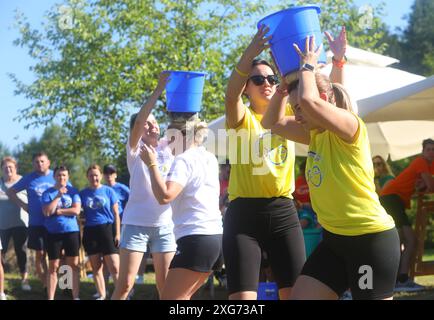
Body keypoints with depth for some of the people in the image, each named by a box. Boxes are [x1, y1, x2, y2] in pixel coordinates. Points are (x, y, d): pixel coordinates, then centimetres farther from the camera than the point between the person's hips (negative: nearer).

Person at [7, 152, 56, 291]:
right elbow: (10, 191, 11)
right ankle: (45, 286, 16)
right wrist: (22, 204, -1)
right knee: (40, 254, 6)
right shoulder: (29, 178, 3)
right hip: (36, 223, 1)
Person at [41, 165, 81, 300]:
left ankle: (76, 297, 6)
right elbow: (47, 212, -11)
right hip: (53, 233, 0)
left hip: (71, 231, 0)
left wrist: (57, 211, -8)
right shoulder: (48, 193, 2)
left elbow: (76, 210, -8)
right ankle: (50, 298, 8)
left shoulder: (73, 191, 4)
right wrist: (58, 196, -14)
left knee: (74, 265, 2)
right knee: (53, 267, 3)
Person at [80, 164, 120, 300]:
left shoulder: (108, 191, 1)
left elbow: (116, 214, 2)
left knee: (114, 267, -9)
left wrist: (118, 233, -4)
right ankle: (102, 296, 17)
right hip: (90, 231, 3)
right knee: (96, 267, 8)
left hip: (107, 229, -3)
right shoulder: (83, 193, 8)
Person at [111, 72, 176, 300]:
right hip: (136, 223, -3)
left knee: (166, 285, 4)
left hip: (165, 225, 3)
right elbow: (138, 120, -17)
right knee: (125, 284, -4)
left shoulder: (168, 148, 11)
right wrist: (159, 89, -22)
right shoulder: (135, 149, -1)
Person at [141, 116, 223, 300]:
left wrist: (152, 164, -12)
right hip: (215, 237, 9)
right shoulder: (209, 159, 17)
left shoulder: (184, 160, -8)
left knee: (170, 298, -9)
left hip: (196, 239, -9)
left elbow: (164, 196, -22)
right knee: (181, 297, 16)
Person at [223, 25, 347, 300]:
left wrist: (339, 60, -16)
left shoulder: (289, 114, 12)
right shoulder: (241, 119, 1)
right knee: (242, 296, -10)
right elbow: (231, 94, -22)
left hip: (283, 213, 3)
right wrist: (251, 53, -39)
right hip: (245, 214, -3)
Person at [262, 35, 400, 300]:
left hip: (371, 238, -9)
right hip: (334, 238, 9)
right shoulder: (316, 134, 9)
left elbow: (310, 101, -33)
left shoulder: (351, 125, -16)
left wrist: (308, 66, -15)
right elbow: (273, 122, 18)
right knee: (298, 296, 3)